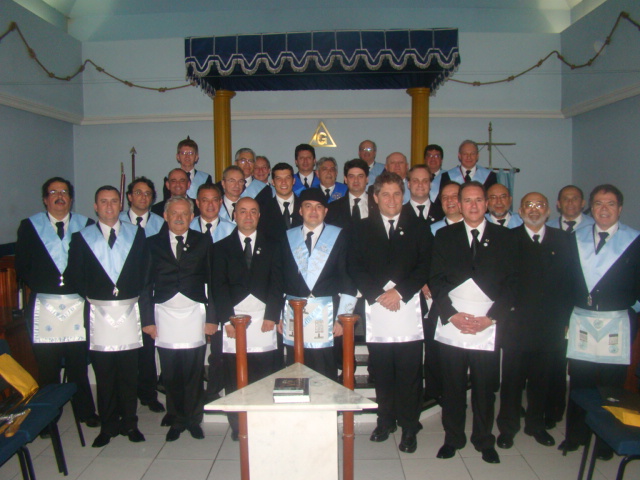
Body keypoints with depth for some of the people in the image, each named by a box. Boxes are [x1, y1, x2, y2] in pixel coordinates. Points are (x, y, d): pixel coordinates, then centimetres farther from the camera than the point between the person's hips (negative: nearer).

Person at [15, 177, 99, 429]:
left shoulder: (85, 225, 9)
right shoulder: (29, 226, 10)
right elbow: (22, 266, 3)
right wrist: (44, 284, -9)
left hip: (77, 304, 0)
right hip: (44, 305, 0)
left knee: (78, 363, 5)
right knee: (47, 366, 5)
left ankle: (85, 411, 20)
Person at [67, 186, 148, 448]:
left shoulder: (136, 233, 10)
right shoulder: (81, 237, 8)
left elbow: (144, 268, 6)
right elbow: (75, 274, 3)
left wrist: (135, 292, -3)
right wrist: (91, 294, -6)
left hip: (129, 309, 0)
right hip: (98, 311, 0)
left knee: (129, 371, 6)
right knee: (103, 373, 6)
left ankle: (129, 423, 19)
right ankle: (108, 426, 19)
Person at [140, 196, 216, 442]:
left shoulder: (203, 241, 7)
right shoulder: (153, 243, 8)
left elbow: (212, 280, 3)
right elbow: (146, 283, 6)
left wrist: (212, 317, -3)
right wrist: (147, 318, -1)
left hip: (195, 313, 0)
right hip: (164, 314, 1)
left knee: (194, 372, 3)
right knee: (170, 374, 5)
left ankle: (193, 420, 20)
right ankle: (176, 421, 21)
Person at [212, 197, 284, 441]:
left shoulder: (272, 247, 14)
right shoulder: (222, 247, 12)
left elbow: (277, 284, 5)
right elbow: (219, 286, 3)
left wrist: (271, 316, -7)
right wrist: (227, 319, -8)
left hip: (264, 320, 0)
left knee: (265, 377, -2)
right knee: (234, 379, 0)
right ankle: (237, 426, 12)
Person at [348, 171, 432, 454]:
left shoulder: (418, 229, 9)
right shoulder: (361, 229, 11)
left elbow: (424, 267, 1)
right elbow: (354, 268, 2)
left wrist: (400, 291, -11)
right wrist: (378, 294, -9)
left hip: (408, 308, -1)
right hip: (375, 310, 1)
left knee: (409, 372, 2)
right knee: (381, 372, 8)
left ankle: (409, 428, 15)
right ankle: (386, 421, 25)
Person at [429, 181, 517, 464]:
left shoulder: (503, 237, 9)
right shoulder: (444, 236, 10)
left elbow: (510, 282, 3)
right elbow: (436, 279, 4)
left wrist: (491, 317, -7)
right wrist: (452, 314, -7)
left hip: (488, 329, 0)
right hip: (451, 327, 0)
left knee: (485, 388, 7)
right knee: (452, 386, 7)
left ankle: (484, 441, 27)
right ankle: (453, 438, 26)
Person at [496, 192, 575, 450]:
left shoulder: (562, 240, 7)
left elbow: (570, 281, 5)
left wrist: (563, 317, -1)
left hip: (549, 325, 3)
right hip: (516, 325, -2)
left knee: (541, 378, 16)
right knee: (512, 378, 7)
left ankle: (536, 424, 34)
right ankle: (508, 426, 24)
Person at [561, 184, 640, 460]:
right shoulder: (576, 238, 8)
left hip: (616, 324, -2)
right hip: (581, 321, 2)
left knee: (611, 386, 7)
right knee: (579, 383, 8)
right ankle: (576, 434, 25)